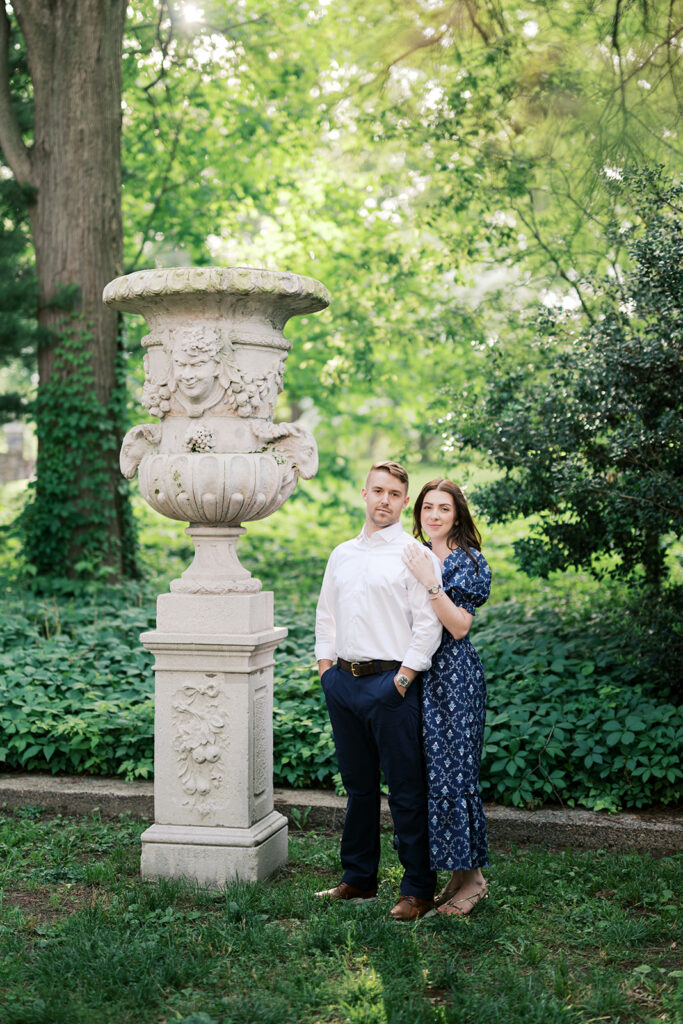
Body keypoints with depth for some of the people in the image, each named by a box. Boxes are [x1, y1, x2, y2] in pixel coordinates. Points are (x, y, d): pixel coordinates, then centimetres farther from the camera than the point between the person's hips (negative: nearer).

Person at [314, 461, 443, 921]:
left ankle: (419, 890, 6)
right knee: (358, 785, 15)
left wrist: (402, 679, -14)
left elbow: (428, 625, -10)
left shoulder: (415, 555, -4)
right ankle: (359, 879, 25)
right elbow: (326, 614, 22)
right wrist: (327, 667, 12)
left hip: (390, 681, -6)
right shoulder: (342, 554, 16)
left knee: (407, 791, -3)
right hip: (343, 679, 6)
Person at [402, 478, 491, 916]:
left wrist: (431, 583, -22)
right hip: (419, 673, 7)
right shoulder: (415, 556, 13)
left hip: (455, 675, -7)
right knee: (427, 770, 7)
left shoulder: (468, 561, -6)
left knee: (453, 771, -6)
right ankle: (456, 874, 17)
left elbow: (459, 626, -16)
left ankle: (472, 877, 5)